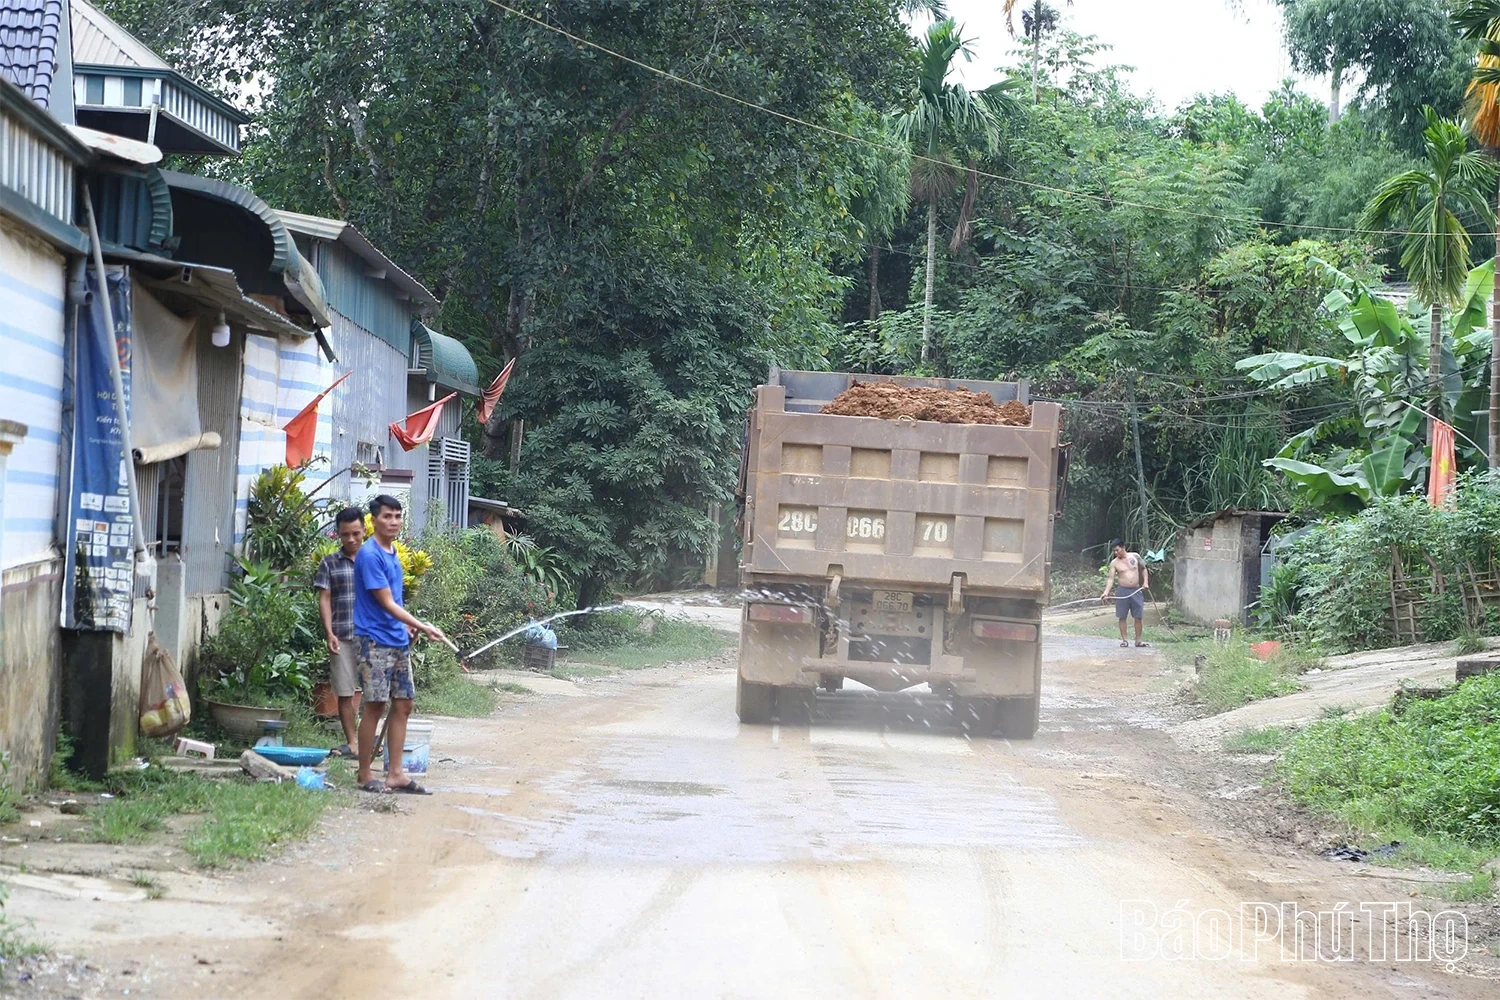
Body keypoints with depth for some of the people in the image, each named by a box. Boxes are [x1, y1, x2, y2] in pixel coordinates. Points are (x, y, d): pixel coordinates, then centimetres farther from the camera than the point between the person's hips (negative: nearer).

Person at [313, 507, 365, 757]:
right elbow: (324, 599, 3)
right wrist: (329, 633, -8)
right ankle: (351, 742, 10)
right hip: (341, 637, 0)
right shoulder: (330, 563, 6)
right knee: (344, 692, 3)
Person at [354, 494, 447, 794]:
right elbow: (386, 603, -16)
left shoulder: (392, 553, 13)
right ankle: (365, 775, 4)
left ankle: (395, 774, 13)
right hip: (376, 641, -9)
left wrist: (406, 627, 14)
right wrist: (423, 627, -18)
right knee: (375, 705, -5)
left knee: (403, 704, 8)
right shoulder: (369, 555, -14)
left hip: (399, 641, 9)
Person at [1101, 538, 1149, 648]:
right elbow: (1111, 579, -7)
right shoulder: (1114, 563, -1)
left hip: (1136, 591, 1)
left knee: (1138, 617, 2)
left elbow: (1143, 569, 16)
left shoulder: (1135, 556, 3)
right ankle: (1124, 640, 8)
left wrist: (1145, 582, 2)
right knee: (1122, 617, 1)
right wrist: (1106, 592, -20)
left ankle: (1138, 640, 9)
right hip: (1123, 592, -1)